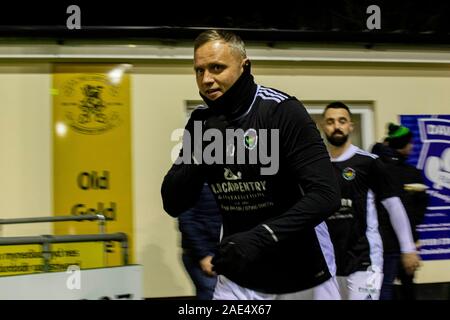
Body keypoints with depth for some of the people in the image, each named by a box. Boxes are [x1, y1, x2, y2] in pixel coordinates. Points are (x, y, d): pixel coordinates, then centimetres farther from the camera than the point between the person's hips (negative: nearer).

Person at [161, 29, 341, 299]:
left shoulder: (282, 111, -17)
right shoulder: (202, 122, 0)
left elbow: (326, 194, -24)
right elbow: (173, 204, 0)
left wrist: (262, 236, -35)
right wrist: (198, 157, -17)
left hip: (301, 276, -4)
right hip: (239, 280, 4)